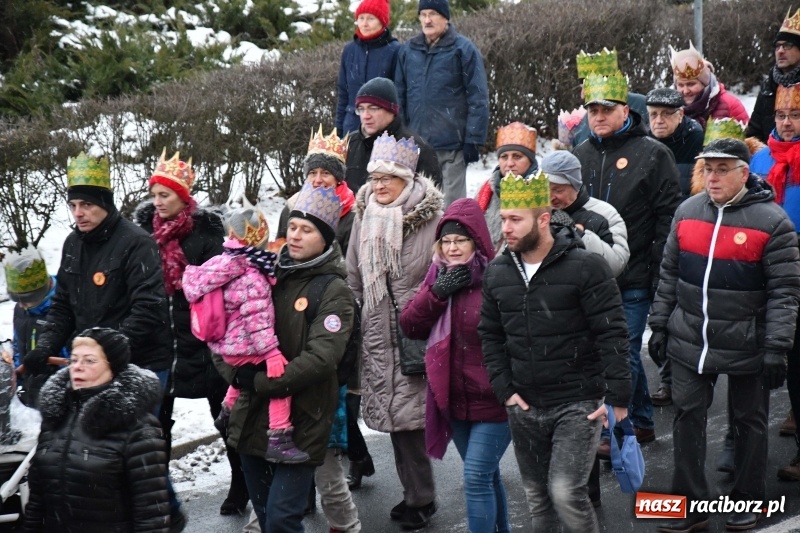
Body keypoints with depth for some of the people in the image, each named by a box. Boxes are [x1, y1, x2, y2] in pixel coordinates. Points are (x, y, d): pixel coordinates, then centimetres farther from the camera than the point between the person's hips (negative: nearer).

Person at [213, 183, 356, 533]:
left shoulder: (334, 292, -7)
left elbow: (320, 358, -19)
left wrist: (261, 383, -18)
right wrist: (236, 373, -11)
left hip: (300, 424, -6)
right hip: (252, 418, 6)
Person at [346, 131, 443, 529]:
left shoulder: (430, 218, -8)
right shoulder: (364, 217, 10)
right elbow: (353, 279, 18)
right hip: (377, 333, 6)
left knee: (408, 414, -7)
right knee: (392, 412, 9)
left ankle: (420, 497, 8)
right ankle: (415, 492, 22)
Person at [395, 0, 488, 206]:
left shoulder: (463, 49, -3)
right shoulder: (408, 50, 9)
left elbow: (478, 99, -6)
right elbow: (400, 96, 13)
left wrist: (474, 140, -11)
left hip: (452, 144, -4)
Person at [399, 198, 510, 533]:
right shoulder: (438, 275, 5)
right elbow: (410, 325, 1)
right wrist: (437, 292, -13)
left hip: (493, 398, -7)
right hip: (455, 398, 7)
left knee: (477, 478, -9)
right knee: (486, 475, 20)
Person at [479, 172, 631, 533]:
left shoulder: (586, 267, -12)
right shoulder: (497, 273, 4)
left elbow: (612, 334, -11)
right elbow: (490, 336, 11)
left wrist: (618, 397, -14)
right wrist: (504, 390, 1)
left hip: (578, 405, -5)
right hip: (524, 408, 5)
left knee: (566, 493, -13)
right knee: (537, 498, 13)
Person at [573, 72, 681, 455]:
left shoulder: (652, 154, -5)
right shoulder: (580, 156, 12)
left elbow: (668, 218, -8)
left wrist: (660, 274, -13)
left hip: (633, 278, -5)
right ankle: (642, 422, 27)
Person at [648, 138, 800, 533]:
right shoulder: (687, 211, 4)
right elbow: (669, 275, 12)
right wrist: (659, 325, 10)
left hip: (746, 347, -4)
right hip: (689, 341, 4)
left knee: (749, 421, 10)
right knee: (687, 417, 5)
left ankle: (747, 501, 26)